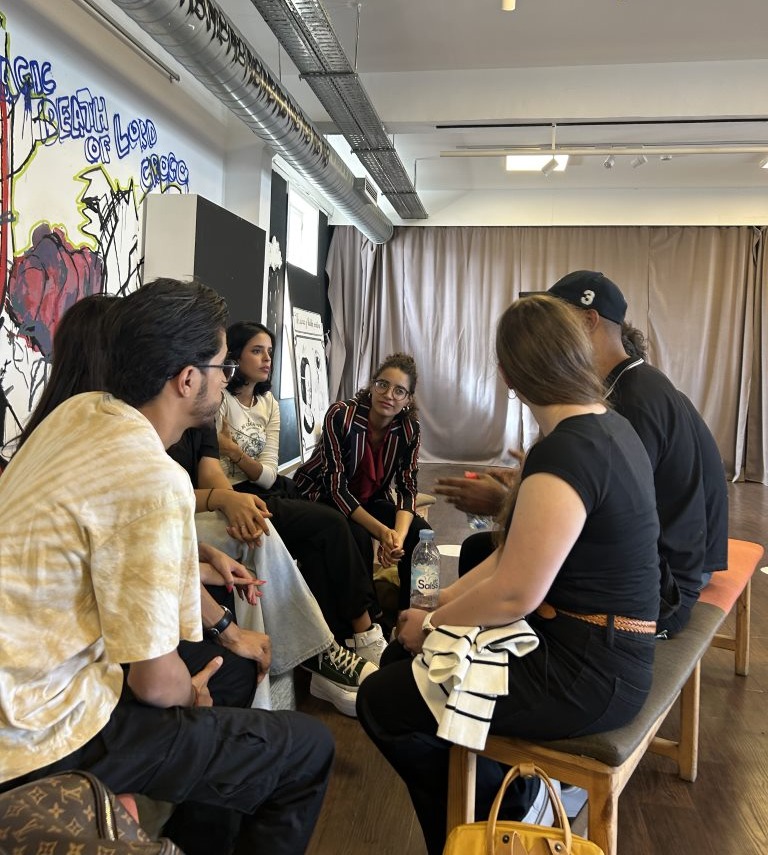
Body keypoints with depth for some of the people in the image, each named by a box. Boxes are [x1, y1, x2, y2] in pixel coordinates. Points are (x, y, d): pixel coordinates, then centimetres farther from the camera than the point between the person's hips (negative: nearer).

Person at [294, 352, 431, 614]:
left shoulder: (410, 429, -13)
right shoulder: (341, 415, -26)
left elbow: (407, 488, -13)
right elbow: (336, 487, -28)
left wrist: (399, 534, -33)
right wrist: (382, 531, -36)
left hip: (369, 499, 5)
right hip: (322, 496, -4)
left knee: (419, 532, -17)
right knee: (358, 538, -31)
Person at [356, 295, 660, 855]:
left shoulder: (564, 451, -26)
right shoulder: (611, 428, 5)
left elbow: (514, 594, -24)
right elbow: (520, 553, 7)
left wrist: (432, 627, -6)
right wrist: (444, 602, 6)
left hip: (585, 676, -9)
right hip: (604, 652, 9)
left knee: (382, 703, 0)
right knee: (405, 663, 19)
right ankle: (506, 803, 30)